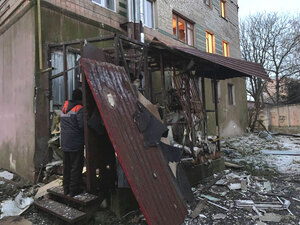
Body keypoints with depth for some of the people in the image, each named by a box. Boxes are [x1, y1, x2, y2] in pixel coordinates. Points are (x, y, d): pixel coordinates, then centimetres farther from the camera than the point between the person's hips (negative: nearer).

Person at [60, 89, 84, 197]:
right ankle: (74, 190, 9)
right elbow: (82, 125, -19)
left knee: (67, 166, 17)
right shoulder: (79, 108, -13)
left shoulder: (64, 108, 12)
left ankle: (66, 188, 27)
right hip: (75, 142, -8)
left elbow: (61, 124, 14)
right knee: (76, 166, 3)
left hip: (64, 142, 8)